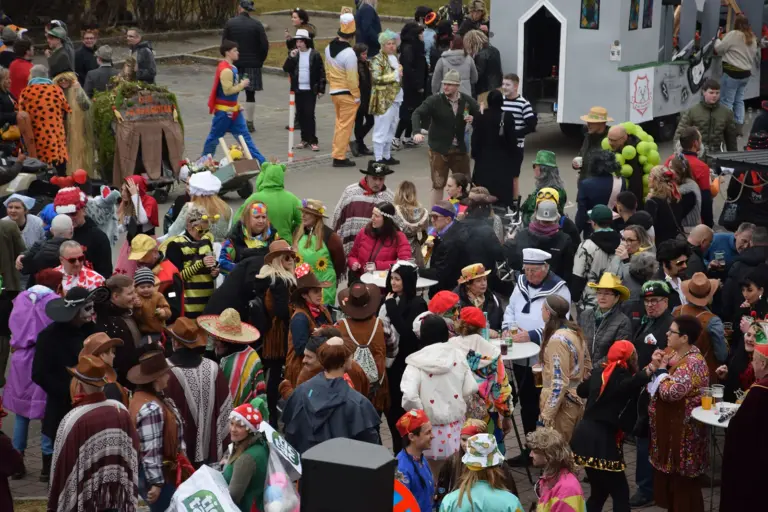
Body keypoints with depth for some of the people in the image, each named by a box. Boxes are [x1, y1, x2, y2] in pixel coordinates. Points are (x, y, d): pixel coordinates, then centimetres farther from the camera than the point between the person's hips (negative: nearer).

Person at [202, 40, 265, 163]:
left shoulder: (231, 68, 10)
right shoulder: (226, 70, -22)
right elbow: (227, 90, -25)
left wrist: (242, 84, 7)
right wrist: (242, 85, -17)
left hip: (232, 109, 10)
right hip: (224, 110, -10)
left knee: (244, 135, 7)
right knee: (214, 137, 5)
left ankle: (260, 161, 7)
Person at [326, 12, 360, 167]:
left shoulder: (329, 48, 2)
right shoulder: (349, 53, -23)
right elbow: (351, 78, -20)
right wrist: (356, 96, -10)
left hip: (334, 91, 8)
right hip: (347, 93, -8)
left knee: (339, 123, 20)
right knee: (345, 125, 0)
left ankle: (337, 153, 24)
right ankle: (339, 157, 3)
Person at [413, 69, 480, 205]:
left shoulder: (467, 100, -1)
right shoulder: (435, 100, -12)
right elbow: (418, 113, -21)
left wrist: (473, 119, -13)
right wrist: (417, 132, -38)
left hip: (460, 149, 4)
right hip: (439, 149, -4)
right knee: (438, 184, 3)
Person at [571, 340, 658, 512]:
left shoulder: (600, 374, 12)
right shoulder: (621, 376, -10)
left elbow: (581, 390, 33)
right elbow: (629, 384, -36)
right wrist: (651, 368, -47)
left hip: (585, 437, 8)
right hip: (600, 441, -8)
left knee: (599, 492, 20)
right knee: (620, 492, 1)